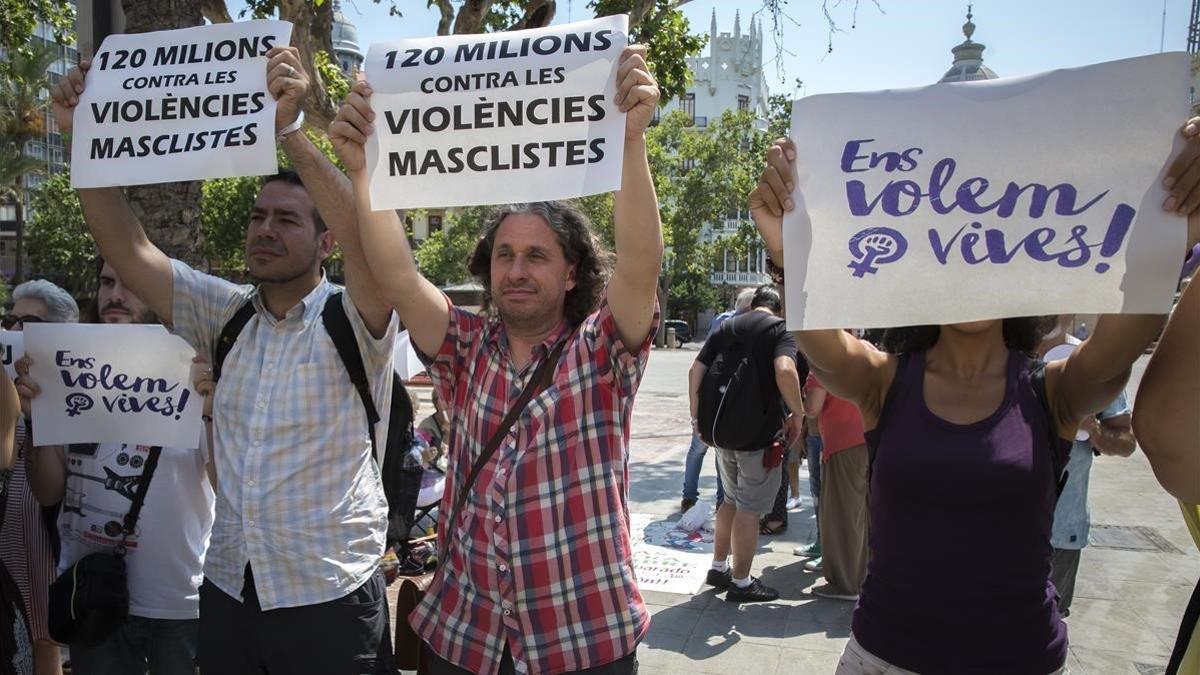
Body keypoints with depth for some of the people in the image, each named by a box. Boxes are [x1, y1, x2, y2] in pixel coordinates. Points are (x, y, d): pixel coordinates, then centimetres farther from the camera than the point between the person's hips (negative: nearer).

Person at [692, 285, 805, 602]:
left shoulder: (726, 328, 11)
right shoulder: (779, 329, -6)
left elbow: (696, 370, 5)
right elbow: (785, 370, -26)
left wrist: (698, 418, 10)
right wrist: (797, 414, -14)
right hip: (760, 434, -6)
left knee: (732, 500, 22)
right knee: (750, 508, 4)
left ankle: (718, 568, 31)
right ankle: (740, 582, 14)